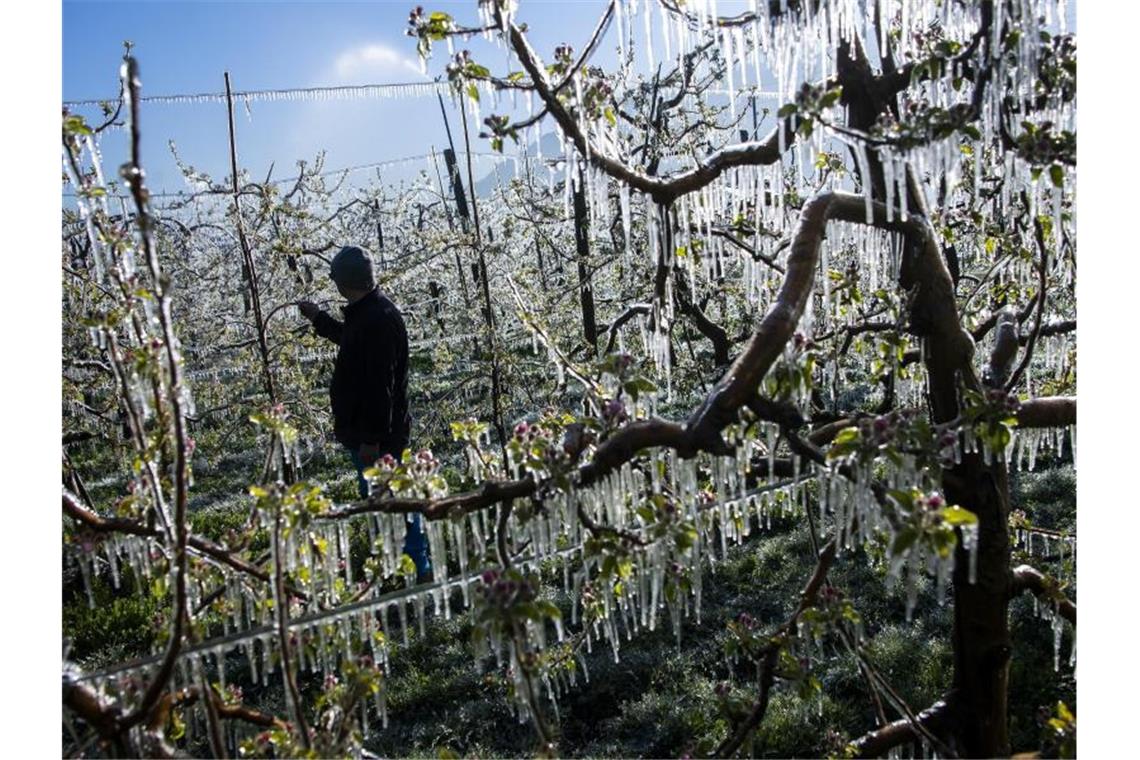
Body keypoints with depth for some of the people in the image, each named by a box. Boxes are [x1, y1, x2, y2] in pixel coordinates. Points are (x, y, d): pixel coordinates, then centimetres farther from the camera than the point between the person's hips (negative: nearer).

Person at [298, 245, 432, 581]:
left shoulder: (379, 319, -25)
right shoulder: (366, 313, 8)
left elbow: (381, 386, -28)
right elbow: (354, 343, 32)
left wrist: (372, 438, -26)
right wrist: (319, 319, 37)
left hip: (374, 435, -11)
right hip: (366, 430, 11)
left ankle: (419, 570, 12)